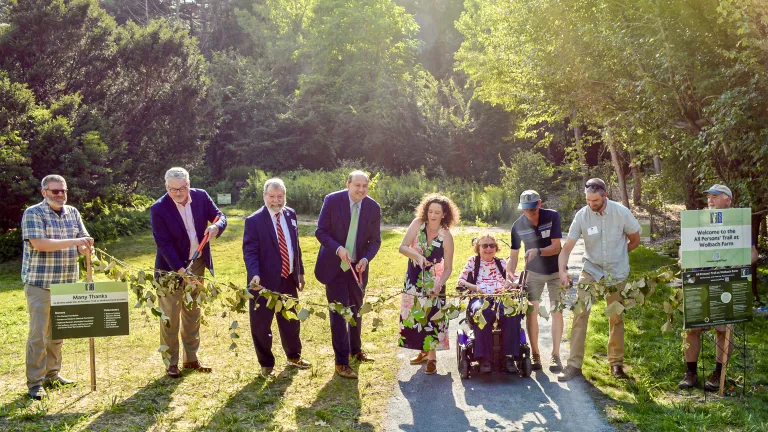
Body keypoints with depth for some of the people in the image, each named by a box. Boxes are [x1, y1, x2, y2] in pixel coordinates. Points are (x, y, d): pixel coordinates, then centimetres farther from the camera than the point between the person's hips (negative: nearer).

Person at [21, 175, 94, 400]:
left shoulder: (72, 212, 10)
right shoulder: (33, 214, -8)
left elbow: (83, 241, 10)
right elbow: (39, 243, -20)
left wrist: (86, 248, -15)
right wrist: (73, 242, -24)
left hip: (66, 283, 6)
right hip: (40, 283, -6)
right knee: (38, 333, -4)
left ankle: (52, 374, 25)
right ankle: (34, 383, 2)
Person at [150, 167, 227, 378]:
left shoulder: (201, 197, -5)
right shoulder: (158, 208, -17)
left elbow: (220, 216, 3)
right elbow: (163, 242, -19)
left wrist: (216, 227, -22)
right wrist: (180, 269, -27)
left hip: (197, 264, 5)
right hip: (171, 268, -5)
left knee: (193, 313, 15)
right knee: (170, 316, 2)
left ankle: (191, 358, 27)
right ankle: (171, 363, 12)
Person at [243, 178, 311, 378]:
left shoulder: (291, 214, 5)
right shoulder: (254, 220, -13)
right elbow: (250, 251, -16)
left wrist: (300, 271, 15)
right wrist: (255, 275, -31)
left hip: (289, 280, 5)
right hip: (265, 282, -5)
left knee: (291, 320, 20)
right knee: (261, 325, 6)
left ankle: (294, 356, 40)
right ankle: (266, 364, 24)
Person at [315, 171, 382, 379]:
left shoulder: (373, 207, -7)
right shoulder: (332, 200, -14)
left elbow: (375, 240, -1)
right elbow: (320, 231, -10)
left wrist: (366, 259, -19)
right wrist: (338, 249, -25)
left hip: (357, 266, 4)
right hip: (334, 265, -3)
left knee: (356, 310, 18)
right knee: (339, 313, -4)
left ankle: (356, 349, 39)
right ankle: (341, 362, 4)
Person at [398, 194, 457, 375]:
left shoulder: (446, 236, -18)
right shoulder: (417, 224, -12)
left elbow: (448, 268, -15)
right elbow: (402, 247, -16)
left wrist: (439, 284, -32)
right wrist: (417, 255, -35)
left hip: (433, 282, -3)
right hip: (413, 280, 3)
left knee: (432, 318, -3)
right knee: (415, 316, 12)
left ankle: (432, 358, 7)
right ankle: (423, 351, 30)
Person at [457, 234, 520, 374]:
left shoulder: (501, 263, 25)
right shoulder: (473, 261, 18)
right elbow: (460, 281, 9)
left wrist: (509, 283, -7)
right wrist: (474, 287, -10)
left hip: (501, 298, 2)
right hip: (479, 298, -2)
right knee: (483, 311, -40)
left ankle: (509, 357, -33)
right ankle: (484, 358, -37)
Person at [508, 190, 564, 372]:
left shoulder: (552, 217, -18)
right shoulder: (518, 225, -11)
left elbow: (556, 247, -20)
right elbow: (513, 255, -6)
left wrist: (538, 251, -37)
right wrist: (509, 272, -23)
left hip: (555, 271, -2)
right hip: (533, 272, 2)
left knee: (556, 310, -8)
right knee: (531, 311, -5)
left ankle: (555, 355, -2)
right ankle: (535, 355, 5)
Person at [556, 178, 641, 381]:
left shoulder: (621, 212, -13)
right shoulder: (582, 216, -14)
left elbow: (635, 240, 2)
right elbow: (566, 248, -14)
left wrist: (616, 255, 4)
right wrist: (562, 271, -28)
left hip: (617, 272, 0)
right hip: (591, 269, 0)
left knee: (616, 318, 8)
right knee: (580, 313, -11)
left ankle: (616, 363, 23)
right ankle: (574, 364, -6)